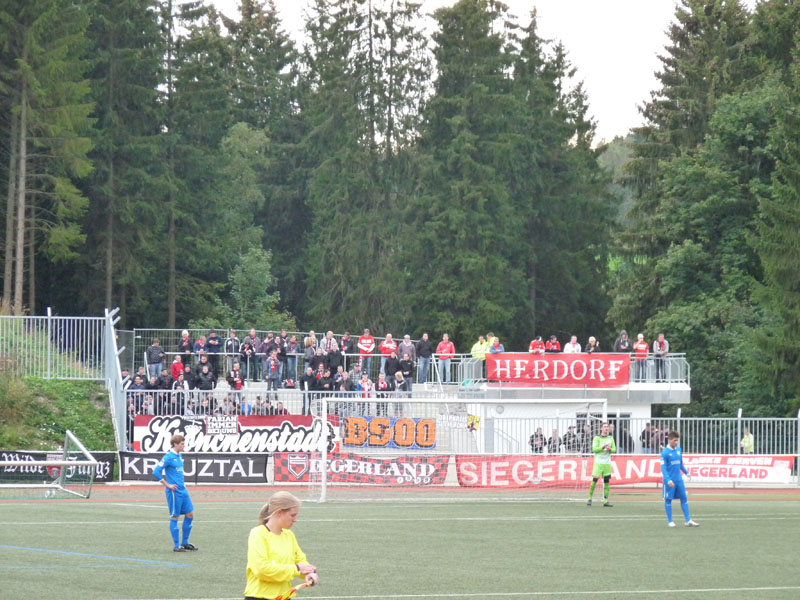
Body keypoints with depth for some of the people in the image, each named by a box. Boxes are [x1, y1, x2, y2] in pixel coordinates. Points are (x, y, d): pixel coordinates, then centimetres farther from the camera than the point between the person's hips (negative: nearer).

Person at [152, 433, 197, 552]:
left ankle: (184, 543, 17)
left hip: (182, 490, 9)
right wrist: (167, 485, -15)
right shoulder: (169, 457, -13)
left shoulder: (179, 456, 12)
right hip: (174, 492, -9)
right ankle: (176, 546, 5)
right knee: (174, 517, -1)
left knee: (190, 514, 8)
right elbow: (156, 472, -18)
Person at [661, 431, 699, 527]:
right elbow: (663, 468, -14)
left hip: (679, 479, 6)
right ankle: (670, 521, 10)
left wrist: (686, 472, 19)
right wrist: (668, 480, -23)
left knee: (684, 498, 5)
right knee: (668, 500, 2)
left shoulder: (678, 449, 8)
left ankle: (687, 520, 8)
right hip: (670, 480, -6)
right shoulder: (665, 452, -11)